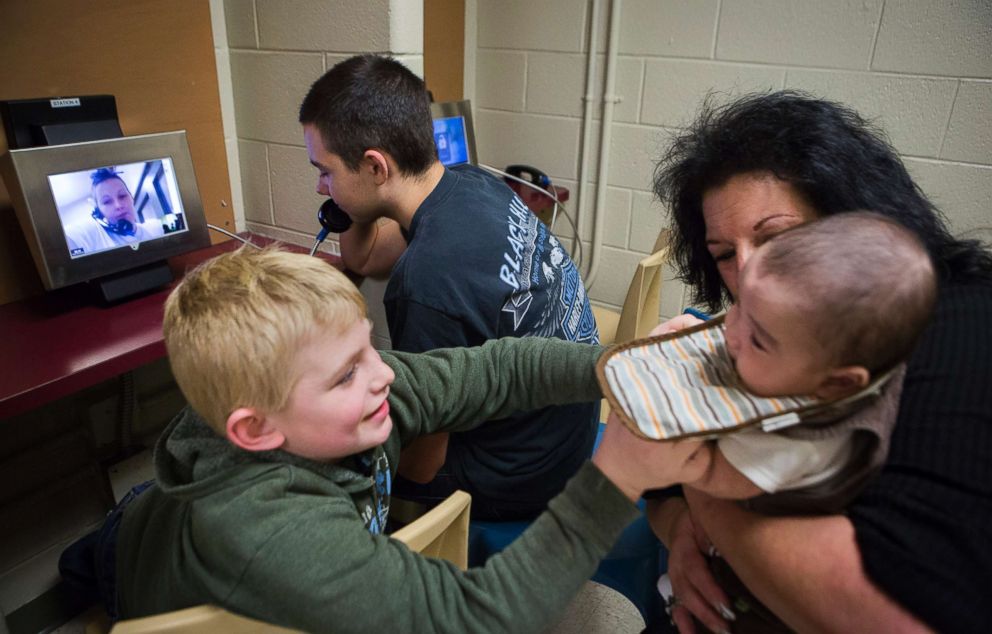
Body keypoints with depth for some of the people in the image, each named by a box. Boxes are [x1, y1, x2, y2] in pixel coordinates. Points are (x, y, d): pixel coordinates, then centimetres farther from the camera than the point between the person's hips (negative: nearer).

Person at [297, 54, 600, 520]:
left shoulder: (427, 284, -36)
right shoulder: (470, 183, -8)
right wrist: (354, 203, -9)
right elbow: (361, 258, 9)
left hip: (519, 482, -8)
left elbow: (421, 464, -22)